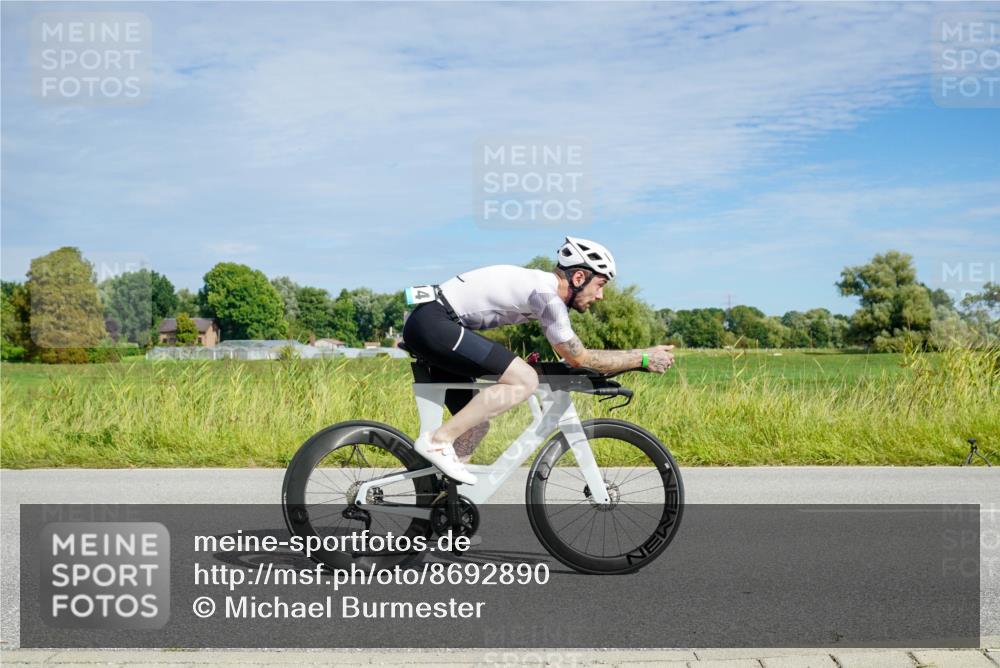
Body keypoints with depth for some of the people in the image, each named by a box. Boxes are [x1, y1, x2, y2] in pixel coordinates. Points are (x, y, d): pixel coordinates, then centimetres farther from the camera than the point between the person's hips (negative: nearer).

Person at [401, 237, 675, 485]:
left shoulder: (543, 285, 15)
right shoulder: (547, 294, -14)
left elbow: (572, 355, 25)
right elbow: (580, 358, -8)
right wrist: (643, 358, -2)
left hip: (426, 326, 10)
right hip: (433, 323, -10)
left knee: (476, 423, 12)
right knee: (524, 380, -18)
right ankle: (438, 441, -15)